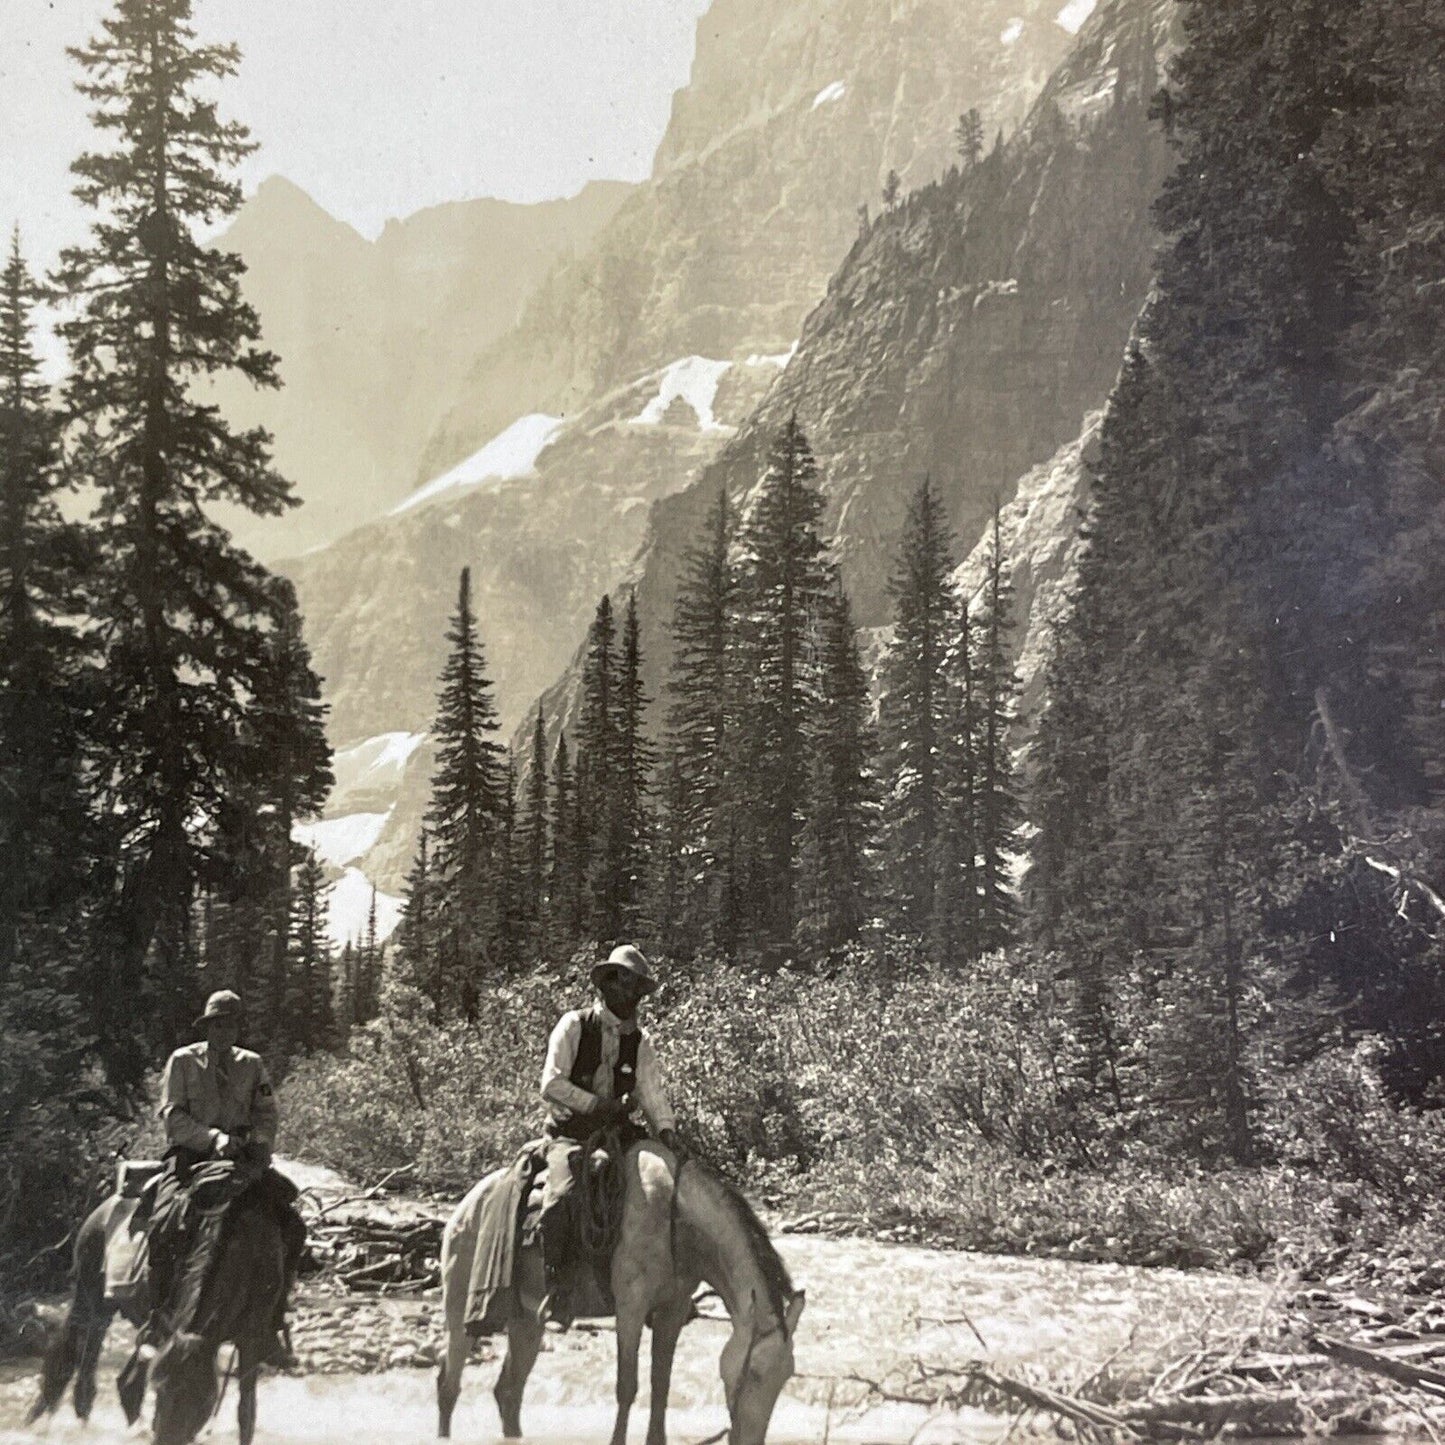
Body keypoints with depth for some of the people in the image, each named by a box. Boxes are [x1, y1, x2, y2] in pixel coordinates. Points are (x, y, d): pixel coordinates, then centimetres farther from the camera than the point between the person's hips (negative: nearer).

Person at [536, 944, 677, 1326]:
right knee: (562, 1194, -31)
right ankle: (556, 1285, -24)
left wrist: (667, 1133, -13)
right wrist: (600, 1105, -15)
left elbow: (653, 1095, 6)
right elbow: (551, 1085, -9)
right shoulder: (574, 1025, -1)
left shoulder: (639, 1041, 12)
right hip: (569, 1134, -5)